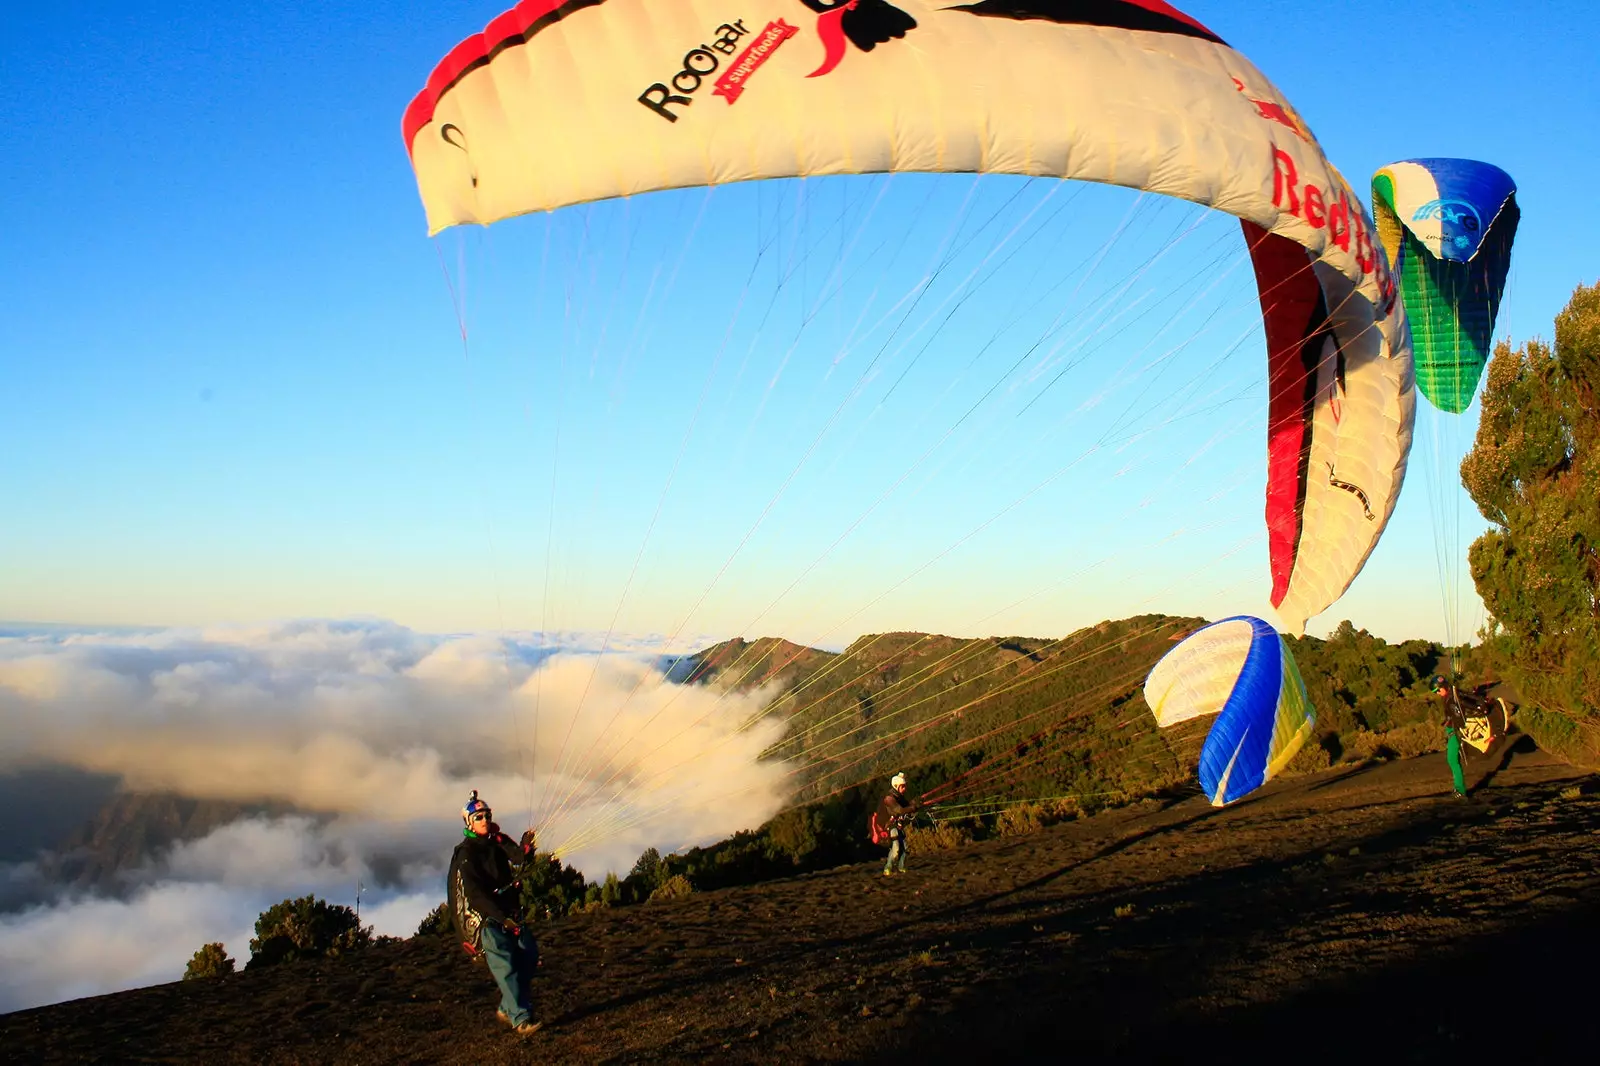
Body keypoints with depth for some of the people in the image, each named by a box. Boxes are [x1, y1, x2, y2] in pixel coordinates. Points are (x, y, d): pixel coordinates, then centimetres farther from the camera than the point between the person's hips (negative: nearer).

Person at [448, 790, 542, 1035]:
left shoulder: (498, 840, 8)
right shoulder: (466, 854, -10)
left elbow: (517, 857, -10)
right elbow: (475, 893, -19)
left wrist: (525, 848, -34)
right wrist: (502, 918, -26)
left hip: (507, 911, 6)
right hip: (483, 916, -6)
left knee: (529, 952, -2)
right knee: (505, 964, -15)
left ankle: (507, 1009, 10)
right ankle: (520, 1018, -18)